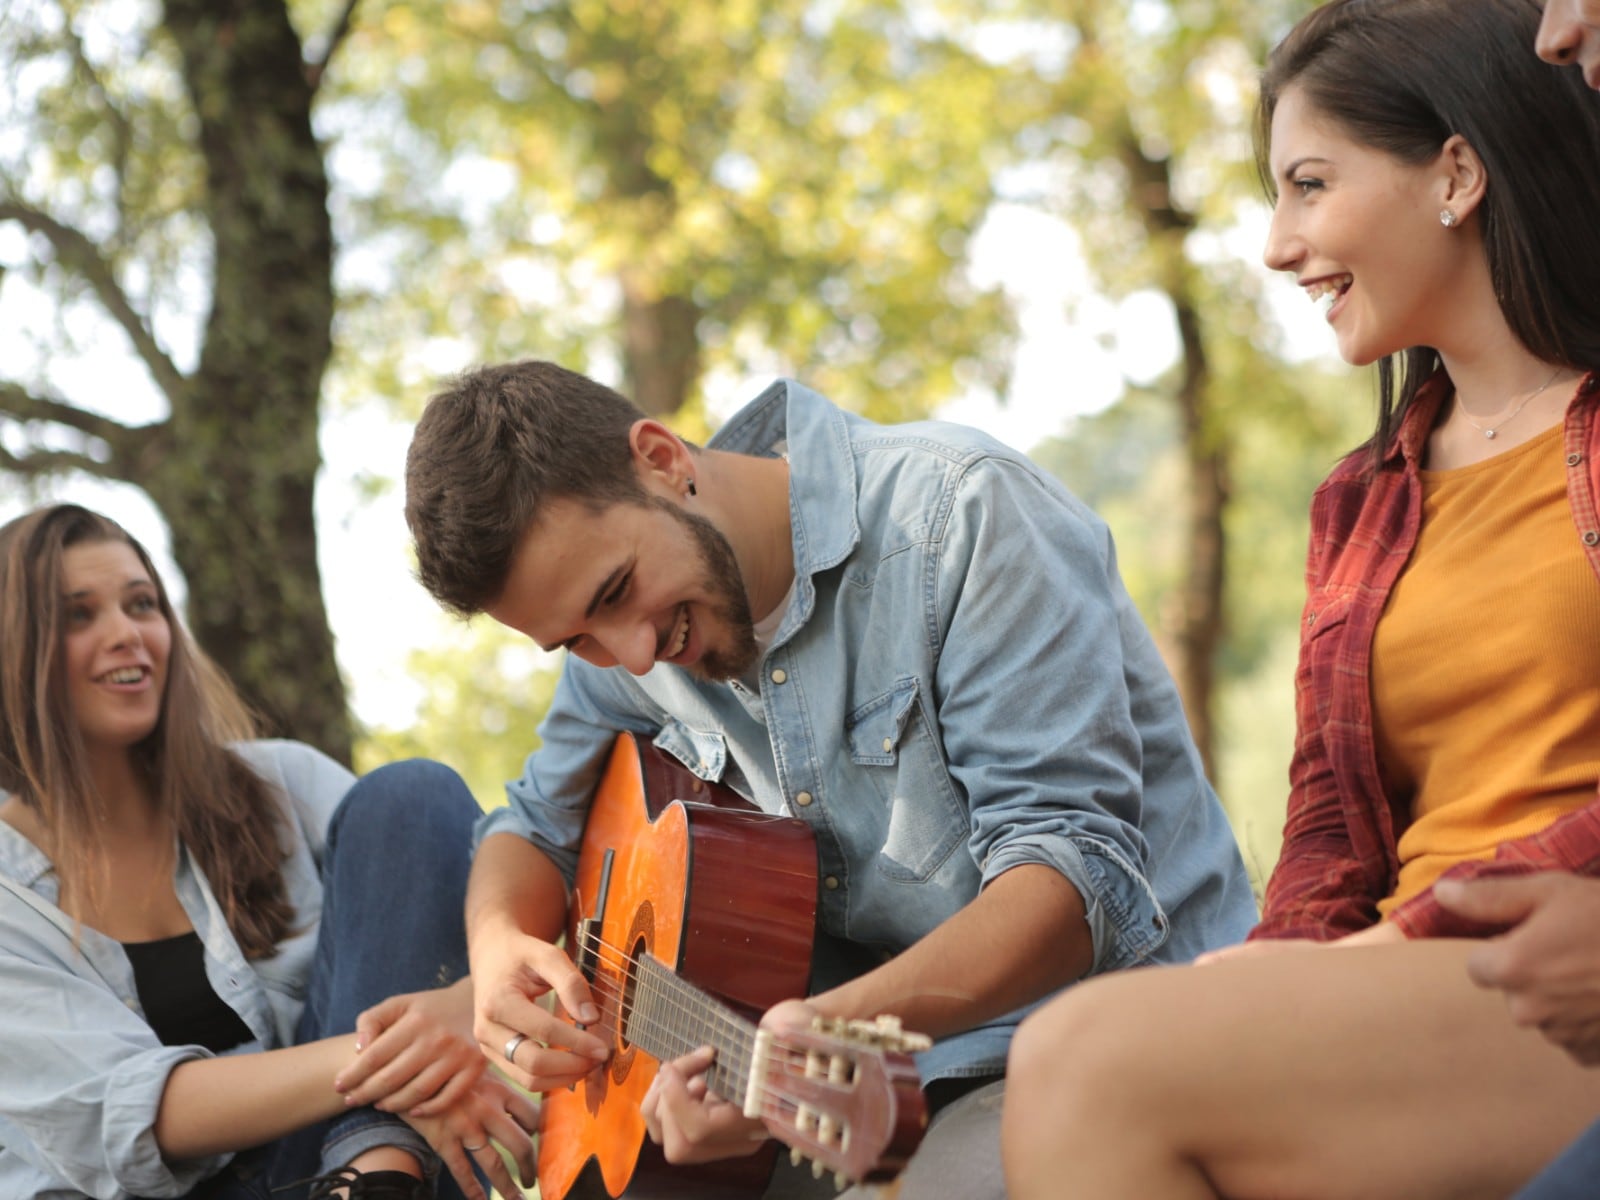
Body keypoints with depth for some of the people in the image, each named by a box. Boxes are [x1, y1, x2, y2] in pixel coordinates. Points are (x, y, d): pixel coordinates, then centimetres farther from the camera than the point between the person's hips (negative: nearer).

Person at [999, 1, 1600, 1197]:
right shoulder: (1361, 505, 24)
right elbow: (1332, 832, 14)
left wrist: (1415, 932, -13)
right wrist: (1286, 967, -7)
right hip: (1418, 1011, 6)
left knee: (1091, 1062, -26)